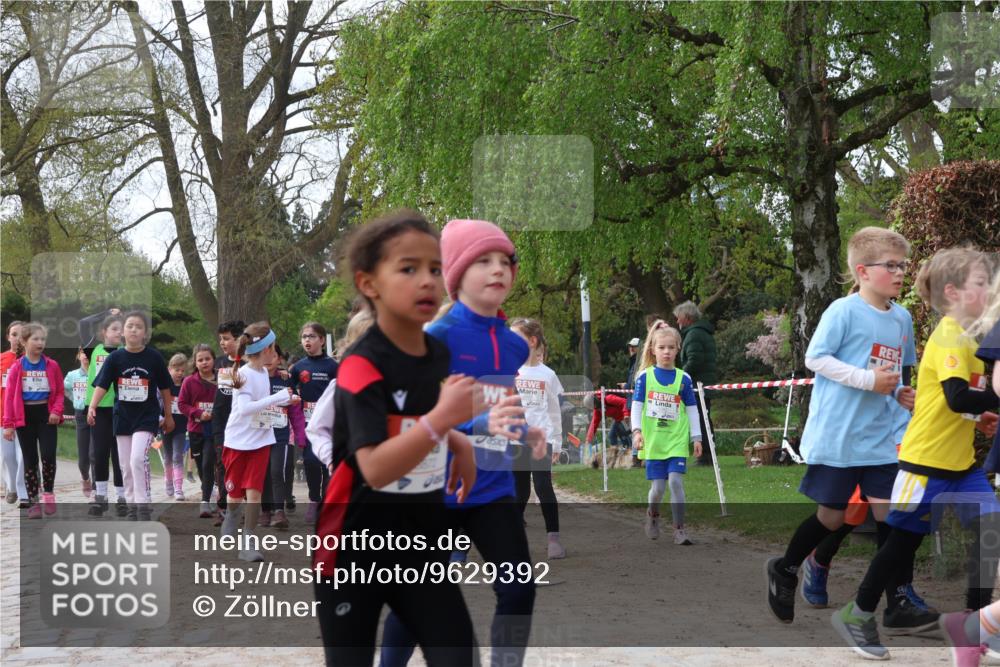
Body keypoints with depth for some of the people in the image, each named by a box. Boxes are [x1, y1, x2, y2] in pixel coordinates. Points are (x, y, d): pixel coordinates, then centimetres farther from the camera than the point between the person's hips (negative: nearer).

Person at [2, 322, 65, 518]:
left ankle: (48, 493, 10)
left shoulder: (52, 366, 1)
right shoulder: (17, 368, -1)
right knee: (30, 460, 5)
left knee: (48, 455, -12)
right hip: (25, 416, 0)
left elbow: (60, 392, 6)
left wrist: (56, 411, -10)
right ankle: (33, 502, 12)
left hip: (46, 414, 0)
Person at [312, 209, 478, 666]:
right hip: (354, 548, -6)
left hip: (422, 543, 6)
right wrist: (442, 418, -39)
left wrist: (456, 441, 6)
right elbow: (375, 469, -30)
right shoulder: (361, 367, -19)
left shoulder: (439, 355, 3)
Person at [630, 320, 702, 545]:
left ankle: (679, 530, -5)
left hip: (677, 440, 0)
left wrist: (696, 437, 5)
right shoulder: (645, 376, 2)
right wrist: (637, 430, -11)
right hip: (653, 440, 0)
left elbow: (691, 409, 8)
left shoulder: (683, 378, 4)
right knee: (658, 486, 2)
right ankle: (652, 514, 34)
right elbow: (636, 405, 1)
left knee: (676, 481, -12)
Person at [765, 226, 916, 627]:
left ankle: (897, 602, 9)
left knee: (888, 513, 2)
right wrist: (868, 380, -20)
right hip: (835, 436, -6)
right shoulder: (843, 311, -13)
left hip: (878, 438, 6)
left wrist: (900, 392, 1)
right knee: (831, 517, 4)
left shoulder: (902, 318, 8)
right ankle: (784, 570, 29)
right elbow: (814, 359, -14)